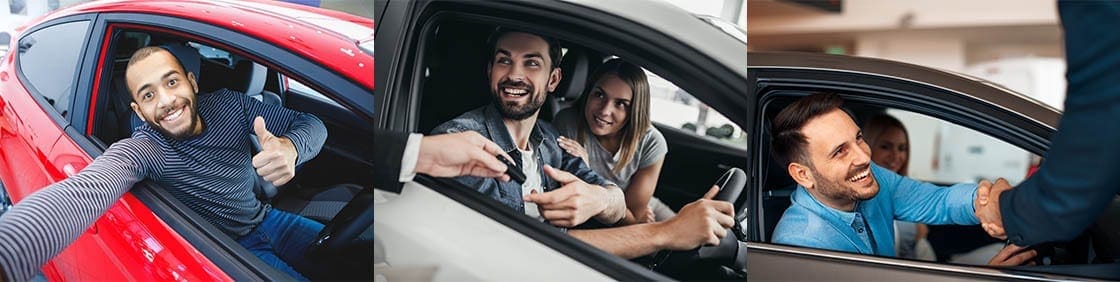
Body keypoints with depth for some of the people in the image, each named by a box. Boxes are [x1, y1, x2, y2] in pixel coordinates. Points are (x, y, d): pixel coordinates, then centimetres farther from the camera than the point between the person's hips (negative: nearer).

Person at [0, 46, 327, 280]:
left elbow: (310, 123, -10)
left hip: (268, 220, 6)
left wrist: (290, 147, -37)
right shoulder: (142, 150, -26)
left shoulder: (229, 104, -9)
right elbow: (83, 192, -48)